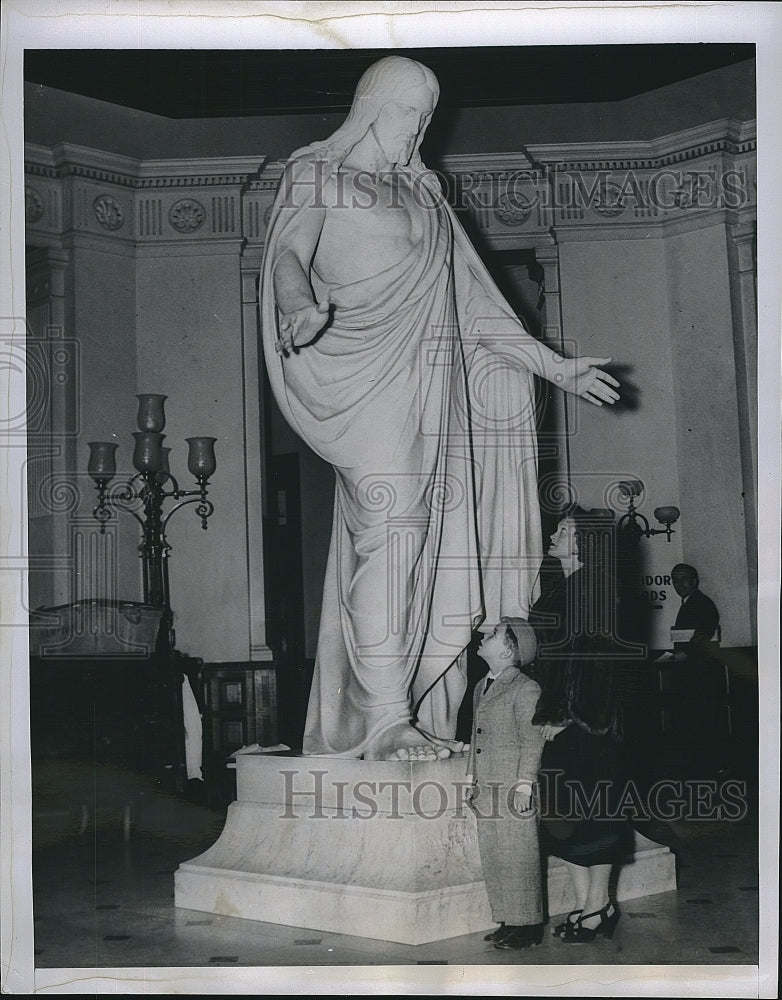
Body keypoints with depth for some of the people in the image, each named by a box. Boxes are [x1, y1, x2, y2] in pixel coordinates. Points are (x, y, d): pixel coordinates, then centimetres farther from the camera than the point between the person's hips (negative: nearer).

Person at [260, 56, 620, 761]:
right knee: (389, 528, -18)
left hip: (429, 376, 6)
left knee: (423, 543, -2)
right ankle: (385, 720, -20)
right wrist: (300, 307, -32)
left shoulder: (423, 192, 24)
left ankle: (409, 715, -1)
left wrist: (556, 366, 19)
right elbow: (289, 255, -8)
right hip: (367, 372, -6)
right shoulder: (317, 172, 8)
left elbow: (473, 301, 23)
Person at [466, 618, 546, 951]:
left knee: (518, 857, -2)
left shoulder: (526, 689, -10)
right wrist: (472, 780, 18)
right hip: (487, 789, 8)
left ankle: (528, 926, 7)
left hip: (513, 789, -8)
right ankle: (507, 922, 20)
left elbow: (532, 740, -12)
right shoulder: (481, 687, 15)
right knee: (492, 857, 11)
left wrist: (525, 784, -15)